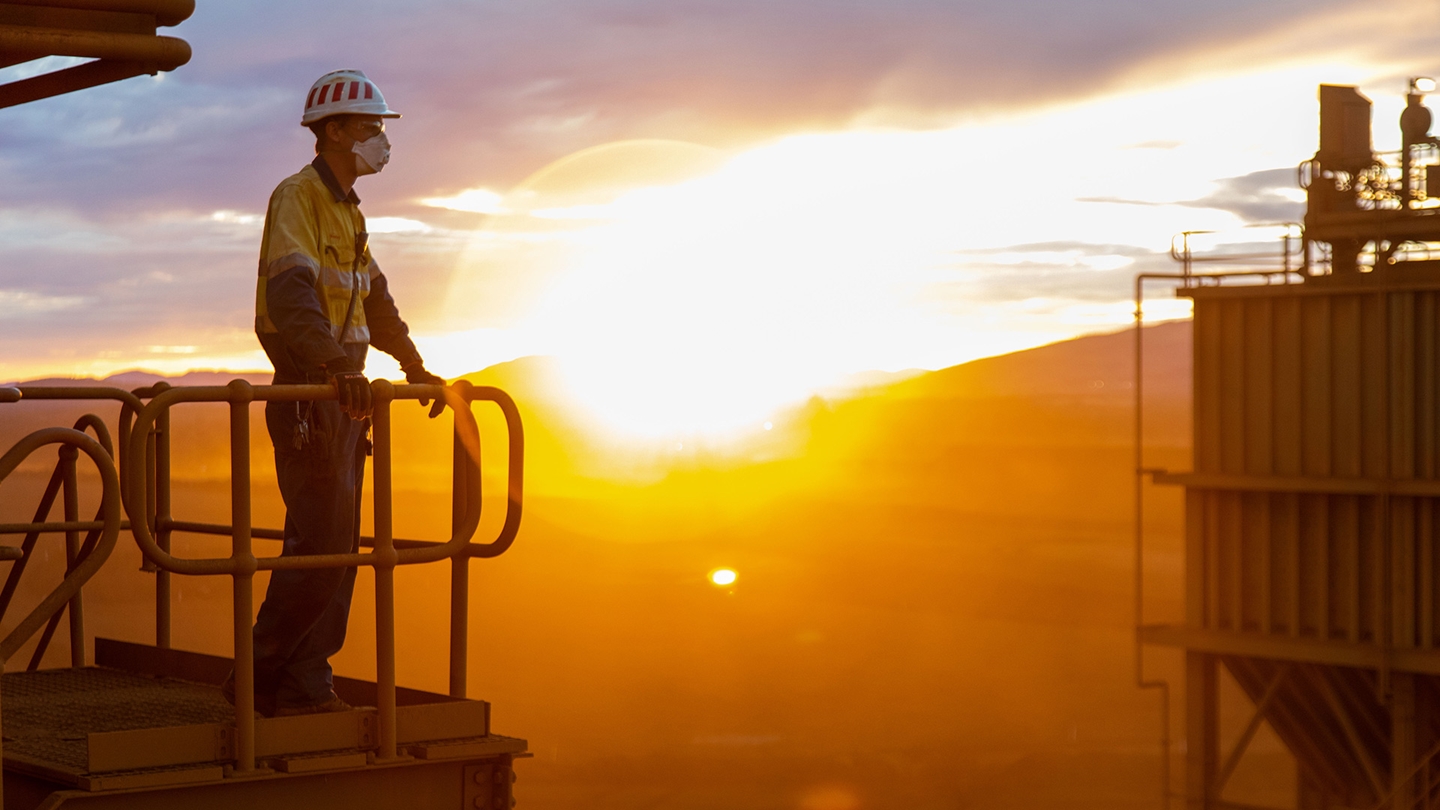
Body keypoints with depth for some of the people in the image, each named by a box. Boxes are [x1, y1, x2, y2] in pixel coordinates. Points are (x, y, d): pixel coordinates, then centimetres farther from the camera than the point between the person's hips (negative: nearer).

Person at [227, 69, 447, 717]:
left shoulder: (347, 211, 20)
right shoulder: (297, 197, -10)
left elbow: (376, 300, 31)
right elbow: (291, 292, -26)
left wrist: (415, 368, 30)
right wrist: (337, 365, -38)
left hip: (346, 396, 9)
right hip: (308, 396, -9)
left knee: (336, 546, 8)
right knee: (320, 545, -12)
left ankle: (305, 685, 12)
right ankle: (260, 676, -4)